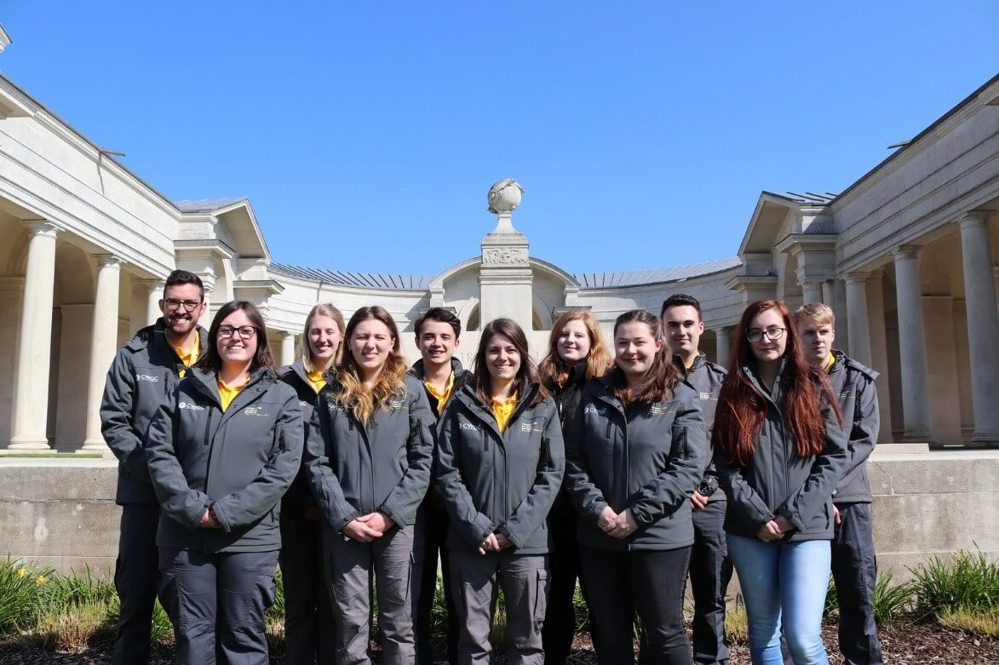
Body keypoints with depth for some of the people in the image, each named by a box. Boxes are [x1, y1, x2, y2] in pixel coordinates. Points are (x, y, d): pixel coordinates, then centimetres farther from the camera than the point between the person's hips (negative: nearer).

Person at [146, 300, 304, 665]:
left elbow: (284, 466, -8)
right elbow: (159, 451, 1)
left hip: (250, 539, -2)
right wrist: (192, 508, -13)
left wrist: (227, 513, -15)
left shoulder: (281, 397, 1)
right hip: (185, 535, 2)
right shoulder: (186, 390, 8)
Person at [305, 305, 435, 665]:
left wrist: (391, 513, -11)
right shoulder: (331, 395, 7)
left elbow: (423, 459, -1)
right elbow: (317, 461, 1)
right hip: (343, 526, 1)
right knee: (350, 624, 7)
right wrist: (343, 517, -10)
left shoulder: (411, 390, 4)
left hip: (398, 524, -1)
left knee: (398, 623, 8)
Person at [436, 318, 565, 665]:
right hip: (471, 542, 0)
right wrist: (476, 527, -12)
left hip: (527, 542, 0)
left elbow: (552, 473, -2)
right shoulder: (461, 405, 1)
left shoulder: (543, 407, 2)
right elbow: (447, 471, -2)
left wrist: (516, 529, -11)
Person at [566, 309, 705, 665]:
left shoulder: (680, 398, -3)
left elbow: (687, 467, -11)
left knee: (664, 632, 10)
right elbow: (573, 459, 4)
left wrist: (638, 514, -16)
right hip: (599, 538, 3)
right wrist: (596, 508, -10)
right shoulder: (595, 395, 6)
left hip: (660, 538, -3)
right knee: (609, 634, 16)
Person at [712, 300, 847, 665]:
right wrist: (757, 517, -10)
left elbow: (834, 456, -2)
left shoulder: (812, 386, 4)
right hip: (750, 531, 2)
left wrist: (794, 514, -10)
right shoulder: (734, 391, 6)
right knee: (762, 632, 12)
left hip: (807, 528, -2)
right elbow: (725, 464, 1)